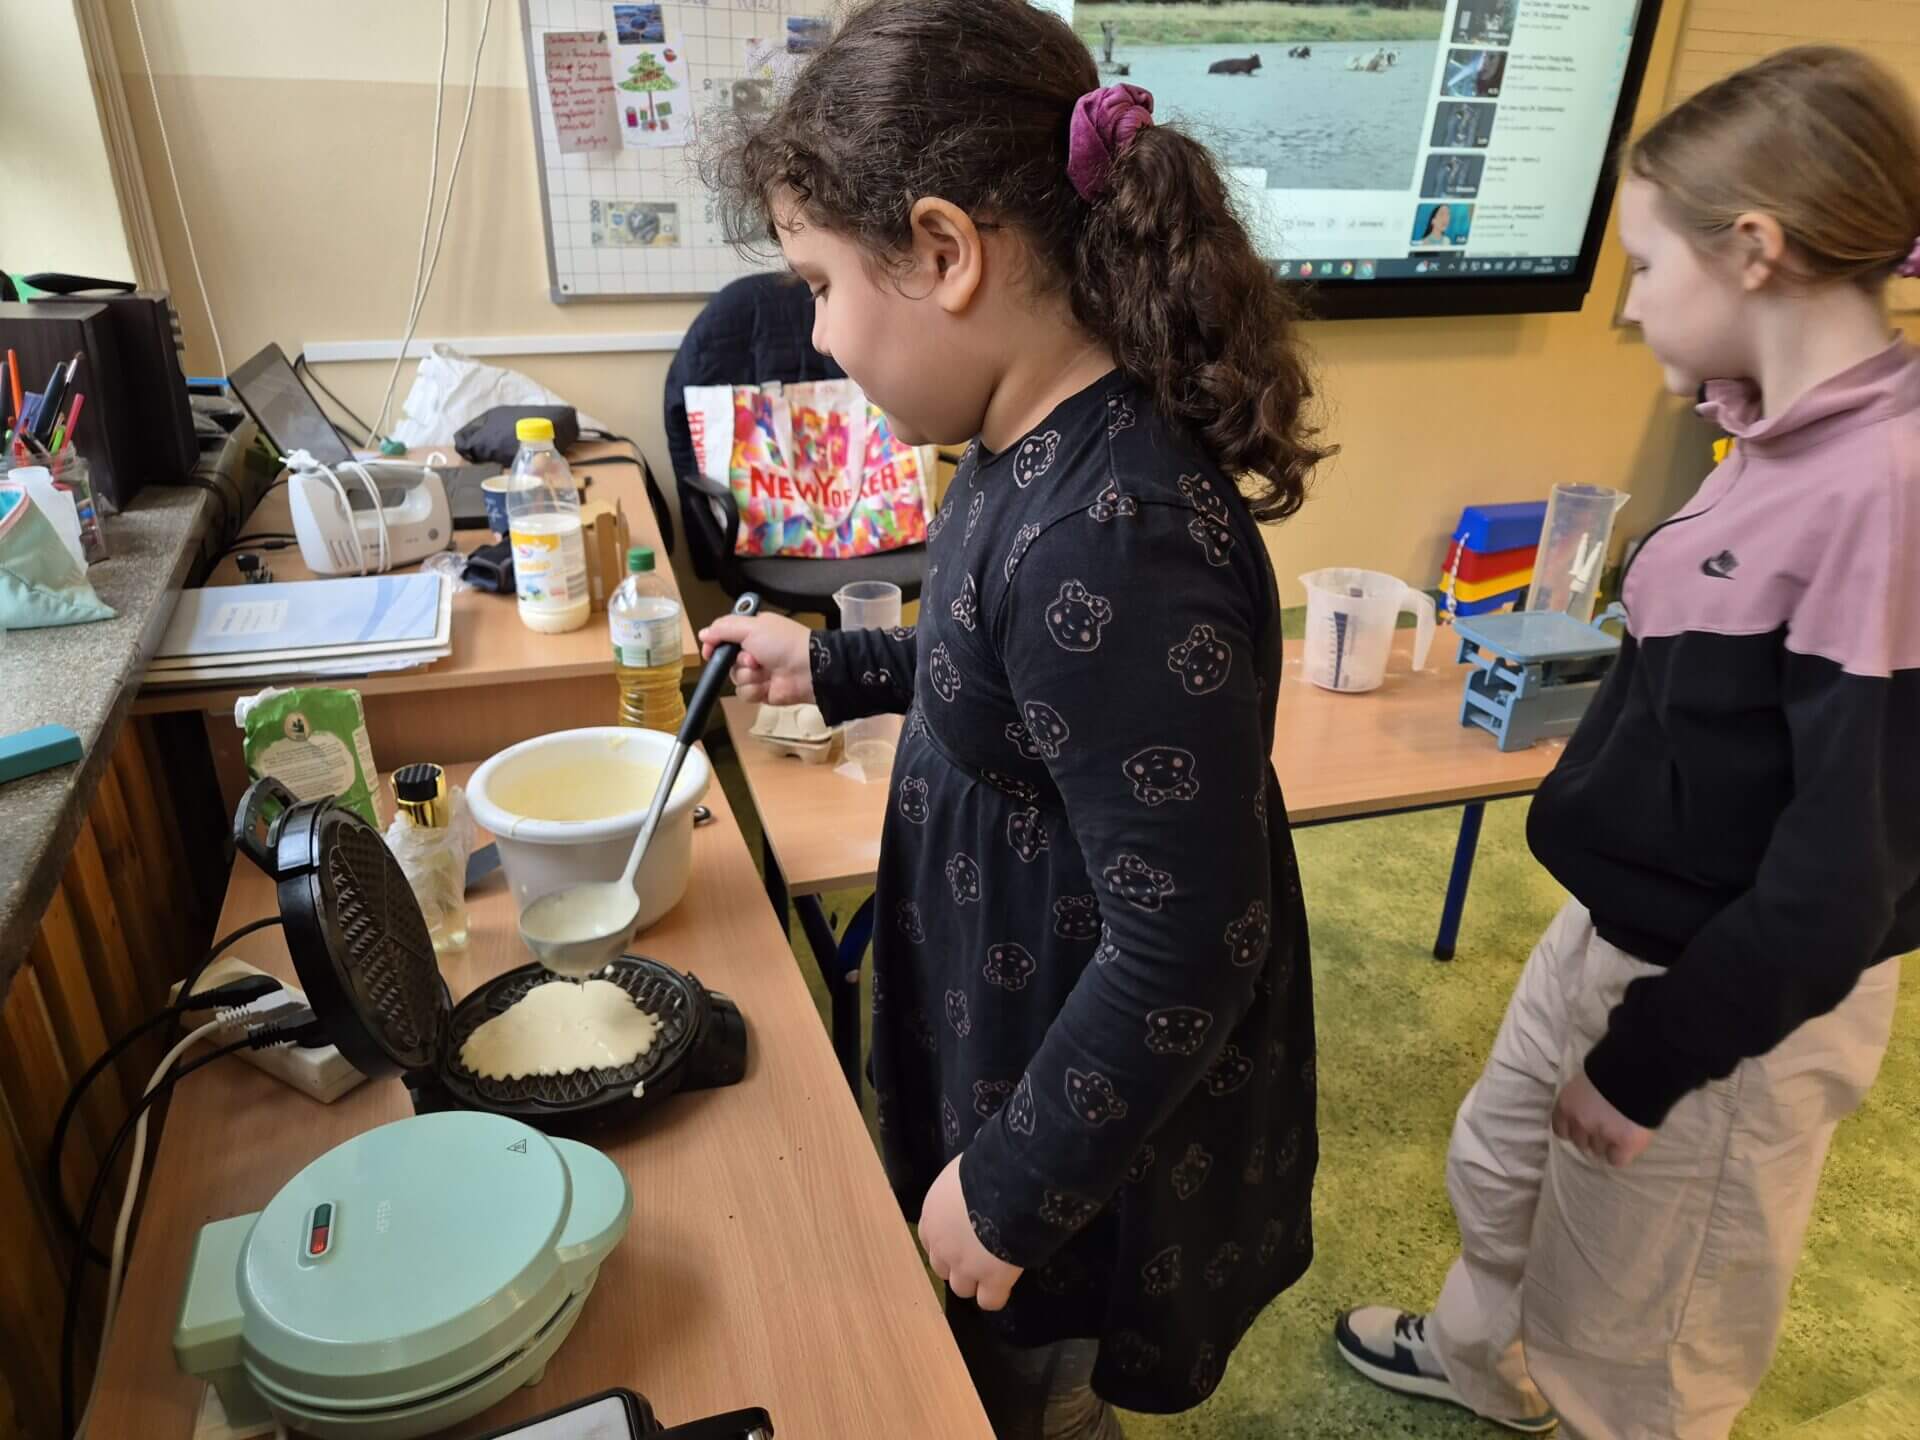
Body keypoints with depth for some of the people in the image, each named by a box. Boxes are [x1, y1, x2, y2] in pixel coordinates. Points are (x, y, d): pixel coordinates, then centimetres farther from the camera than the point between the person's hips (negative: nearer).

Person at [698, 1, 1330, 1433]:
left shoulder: (1113, 540, -35)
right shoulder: (1051, 450, -5)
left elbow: (1186, 954, -29)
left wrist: (1009, 1190, -17)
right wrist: (831, 667, 13)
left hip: (1100, 1108, -8)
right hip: (1009, 1027, 8)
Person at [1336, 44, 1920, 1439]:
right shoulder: (1790, 446, 0)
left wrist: (1649, 1058, -16)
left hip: (1729, 1004, -9)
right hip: (1616, 931, 9)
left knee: (1641, 1328, 17)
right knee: (1500, 1162, 29)